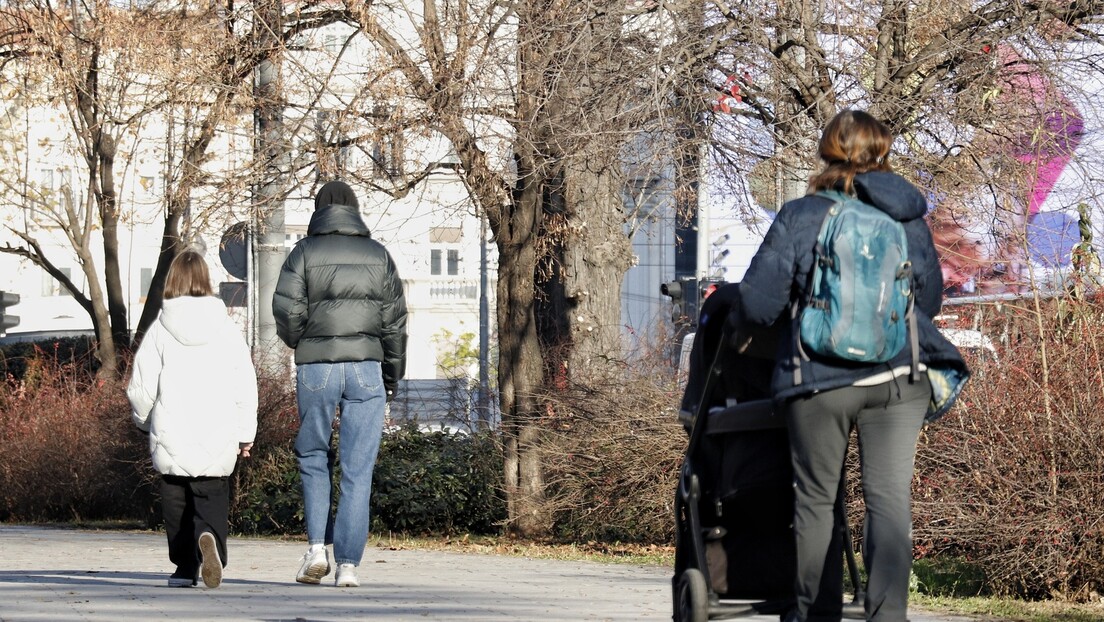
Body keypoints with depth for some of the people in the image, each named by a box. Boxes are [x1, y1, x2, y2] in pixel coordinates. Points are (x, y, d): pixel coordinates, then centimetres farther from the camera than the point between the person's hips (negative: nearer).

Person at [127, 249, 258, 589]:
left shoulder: (160, 330, -4)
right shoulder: (227, 330, 0)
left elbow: (140, 388, -1)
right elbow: (245, 386, 1)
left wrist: (144, 421, 19)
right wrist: (245, 434, 12)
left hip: (171, 438, 0)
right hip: (218, 440, 0)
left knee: (177, 504, 13)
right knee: (213, 501, 3)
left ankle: (184, 568, 13)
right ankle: (209, 536, -28)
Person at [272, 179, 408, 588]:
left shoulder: (304, 252, 2)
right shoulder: (378, 255, 8)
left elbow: (287, 310, -7)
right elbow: (395, 320, 7)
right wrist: (392, 375, 15)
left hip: (315, 367, -1)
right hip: (366, 367, 1)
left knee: (313, 458, 15)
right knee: (357, 470, 2)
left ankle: (317, 546, 1)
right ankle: (348, 564, -3)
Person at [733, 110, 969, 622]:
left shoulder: (799, 217, -4)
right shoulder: (907, 218, 5)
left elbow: (757, 304, -6)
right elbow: (930, 299, 16)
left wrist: (737, 323, 16)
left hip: (818, 381, -2)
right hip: (898, 377, 2)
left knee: (816, 498, 11)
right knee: (890, 496, -2)